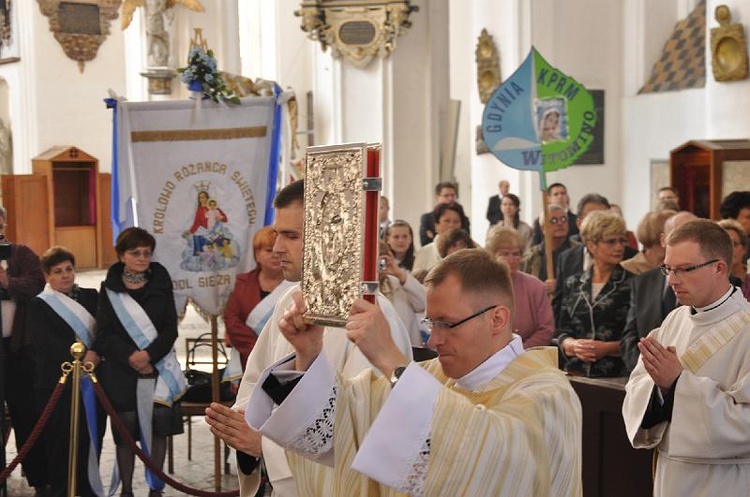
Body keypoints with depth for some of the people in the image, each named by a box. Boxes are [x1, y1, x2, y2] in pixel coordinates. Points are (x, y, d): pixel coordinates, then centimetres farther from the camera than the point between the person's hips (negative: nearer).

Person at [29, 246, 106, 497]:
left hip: (94, 379, 3)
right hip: (57, 384, -3)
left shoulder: (91, 297, 14)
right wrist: (79, 356, -20)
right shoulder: (39, 305, 4)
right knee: (61, 441, -3)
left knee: (92, 438, 3)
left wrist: (96, 354, -13)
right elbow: (45, 341, -10)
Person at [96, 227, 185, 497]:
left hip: (159, 368, 1)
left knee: (158, 429, 3)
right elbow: (105, 333, -3)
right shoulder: (109, 288, 3)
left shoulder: (161, 283, 5)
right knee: (125, 433, 2)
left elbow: (170, 329, 0)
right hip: (121, 371, -1)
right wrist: (130, 357, -16)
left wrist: (149, 354, -15)